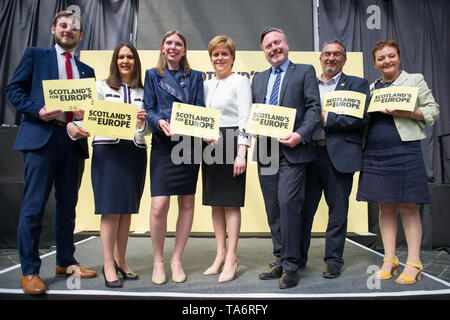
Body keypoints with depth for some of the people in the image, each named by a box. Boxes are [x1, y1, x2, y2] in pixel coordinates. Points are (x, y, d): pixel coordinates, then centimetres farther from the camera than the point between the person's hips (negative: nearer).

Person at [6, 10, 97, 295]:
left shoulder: (86, 70, 21)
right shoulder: (35, 55, 12)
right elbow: (14, 89, 5)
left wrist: (85, 115, -4)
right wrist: (37, 110, -12)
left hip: (74, 140, 4)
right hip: (42, 136, -4)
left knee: (68, 205, 10)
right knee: (34, 206, -4)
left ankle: (66, 262, 23)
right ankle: (29, 271, 8)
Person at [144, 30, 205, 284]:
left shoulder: (195, 77, 17)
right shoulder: (152, 75, 14)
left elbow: (201, 110, 9)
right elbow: (149, 109, 6)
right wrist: (160, 121, -15)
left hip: (190, 144, 2)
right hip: (163, 145, -1)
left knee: (187, 204, 3)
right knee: (159, 206, -11)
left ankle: (177, 260, 18)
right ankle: (158, 260, 10)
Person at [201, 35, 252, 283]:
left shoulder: (240, 81, 0)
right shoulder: (206, 85, 18)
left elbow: (245, 119, -9)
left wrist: (241, 153, -17)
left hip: (230, 144, -6)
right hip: (209, 146, 6)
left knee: (231, 202, -3)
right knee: (215, 202, 8)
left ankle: (231, 257, 7)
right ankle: (220, 254, 19)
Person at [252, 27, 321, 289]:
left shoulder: (305, 71, 8)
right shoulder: (259, 78, 22)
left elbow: (314, 107, -2)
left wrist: (301, 135, -16)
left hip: (293, 150, -5)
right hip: (266, 152, 5)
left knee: (288, 203, -13)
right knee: (273, 209, 8)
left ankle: (291, 266, 2)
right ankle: (281, 261, 21)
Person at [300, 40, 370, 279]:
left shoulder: (357, 84, 6)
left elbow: (362, 118, -8)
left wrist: (325, 118, -11)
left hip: (339, 155, -3)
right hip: (309, 153, 3)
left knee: (338, 210, 5)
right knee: (303, 208, 8)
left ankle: (333, 261, 20)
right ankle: (298, 257, 22)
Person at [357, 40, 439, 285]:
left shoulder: (415, 79, 7)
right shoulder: (370, 88, 18)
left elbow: (433, 110, 3)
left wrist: (407, 113, -14)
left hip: (404, 150, -4)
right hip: (374, 154, 4)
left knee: (407, 207, -1)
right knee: (386, 207, 7)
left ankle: (413, 263, 10)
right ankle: (390, 260, 16)